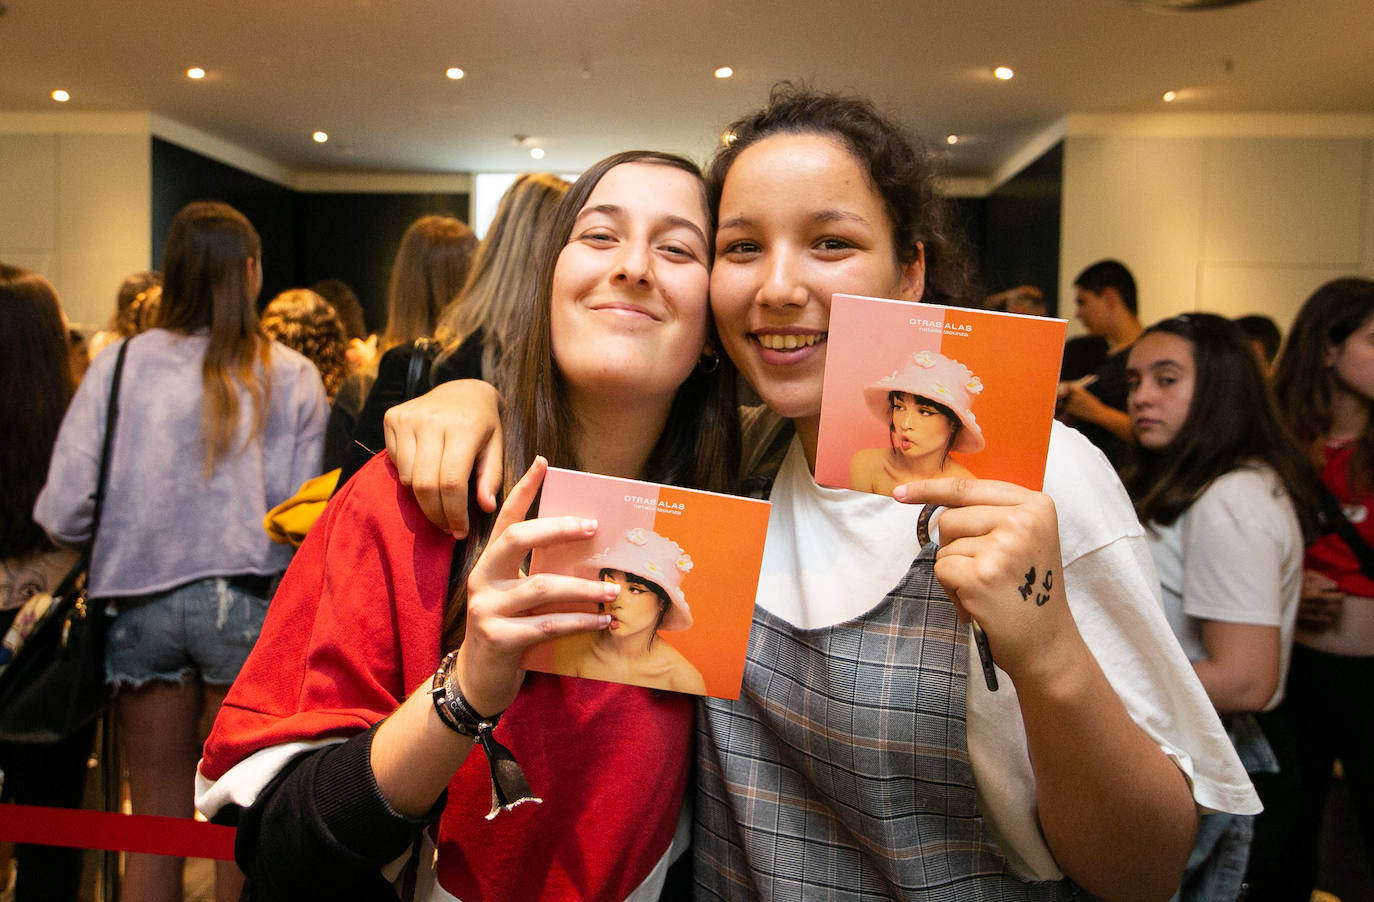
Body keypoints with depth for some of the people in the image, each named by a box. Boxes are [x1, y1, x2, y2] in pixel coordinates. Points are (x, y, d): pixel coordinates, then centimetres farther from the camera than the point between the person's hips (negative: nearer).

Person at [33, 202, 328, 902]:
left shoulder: (119, 366, -1)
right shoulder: (291, 377, -4)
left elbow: (61, 514, -4)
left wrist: (130, 544, 15)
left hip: (142, 603, 2)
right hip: (247, 606, -1)